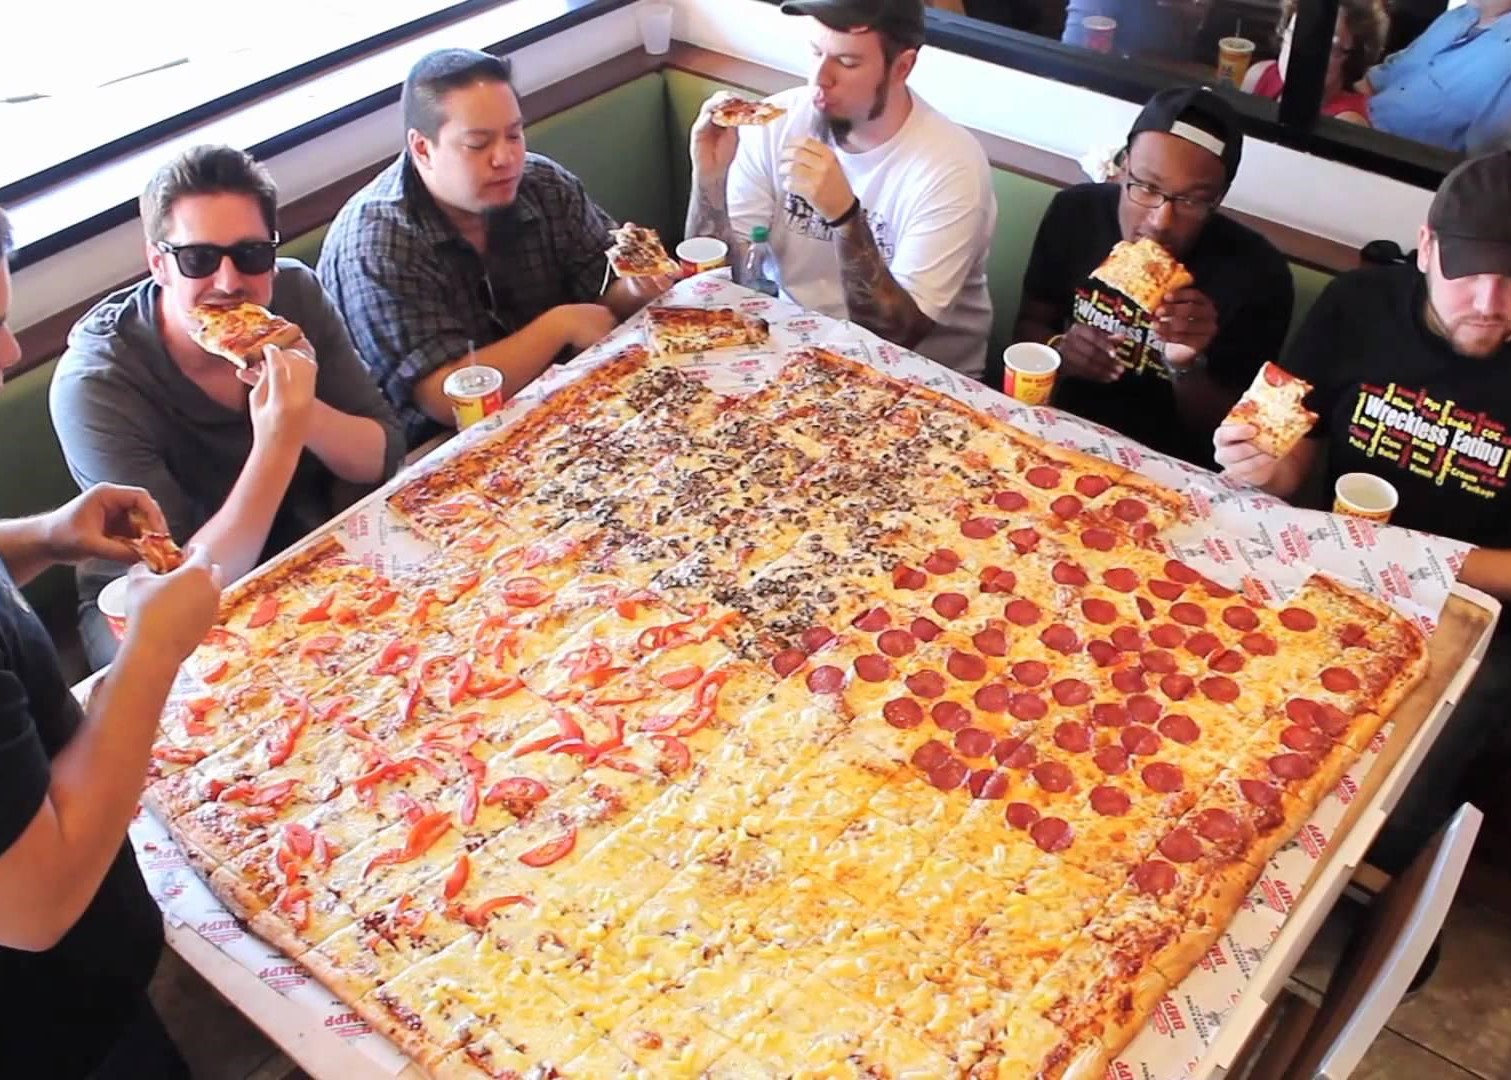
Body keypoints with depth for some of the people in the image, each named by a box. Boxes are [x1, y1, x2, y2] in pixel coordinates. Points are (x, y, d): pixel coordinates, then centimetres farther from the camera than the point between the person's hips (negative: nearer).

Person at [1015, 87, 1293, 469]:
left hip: (1172, 468, -2)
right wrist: (1056, 351, -14)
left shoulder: (1258, 276, -13)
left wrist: (1189, 367, -23)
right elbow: (1030, 325, 7)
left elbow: (1225, 431, -6)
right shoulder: (1076, 210, -5)